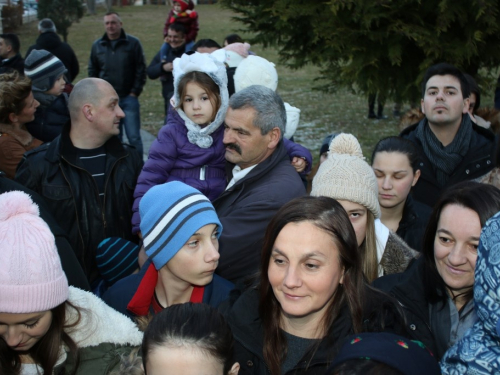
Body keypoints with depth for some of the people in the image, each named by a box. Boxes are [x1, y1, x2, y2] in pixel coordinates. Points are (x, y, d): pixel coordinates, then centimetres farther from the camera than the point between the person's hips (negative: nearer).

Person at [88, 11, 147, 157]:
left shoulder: (133, 43, -1)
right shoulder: (97, 46, 7)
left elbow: (141, 70, -2)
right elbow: (92, 72, 13)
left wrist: (134, 92, -7)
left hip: (129, 98, -3)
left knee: (134, 137, -2)